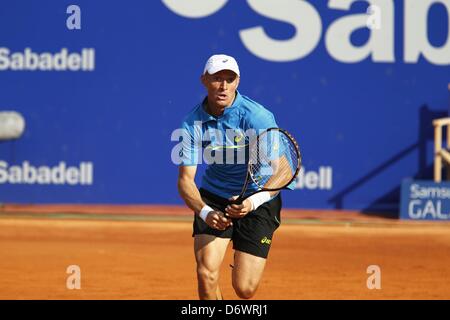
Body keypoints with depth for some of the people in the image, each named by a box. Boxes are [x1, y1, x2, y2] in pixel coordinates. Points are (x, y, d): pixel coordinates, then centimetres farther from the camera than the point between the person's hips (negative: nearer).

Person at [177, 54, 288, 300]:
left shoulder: (259, 118, -21)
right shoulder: (193, 123, -12)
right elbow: (185, 180, -13)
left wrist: (252, 203, -45)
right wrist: (205, 212, -34)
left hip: (257, 203, -2)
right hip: (213, 200, 2)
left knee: (245, 289, -4)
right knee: (206, 275, -18)